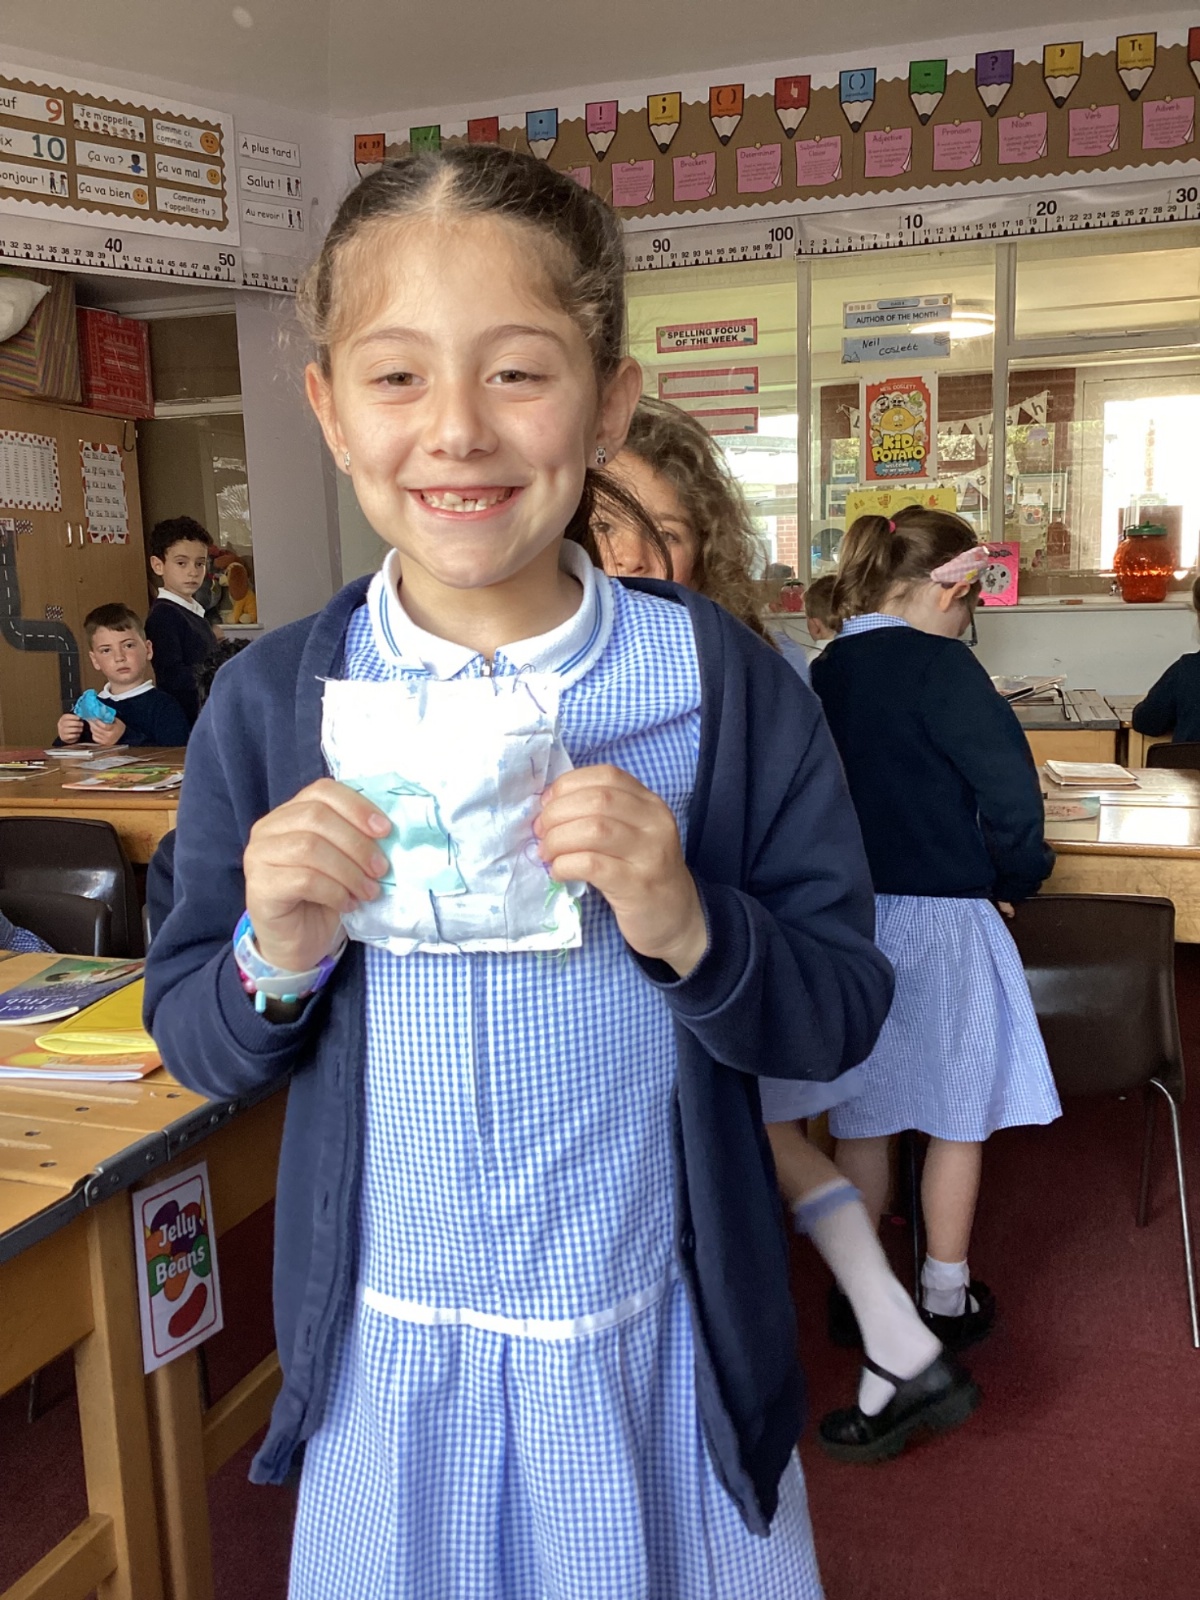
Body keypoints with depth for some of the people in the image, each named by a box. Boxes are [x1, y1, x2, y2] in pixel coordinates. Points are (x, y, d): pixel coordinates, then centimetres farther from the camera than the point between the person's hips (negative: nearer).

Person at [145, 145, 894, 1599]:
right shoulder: (271, 701, -8)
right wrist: (274, 959, -21)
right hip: (380, 1354, 2)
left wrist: (693, 928, -25)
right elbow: (191, 1042, 0)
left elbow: (842, 1016, -7)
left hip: (656, 1344, 0)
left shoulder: (724, 684, -12)